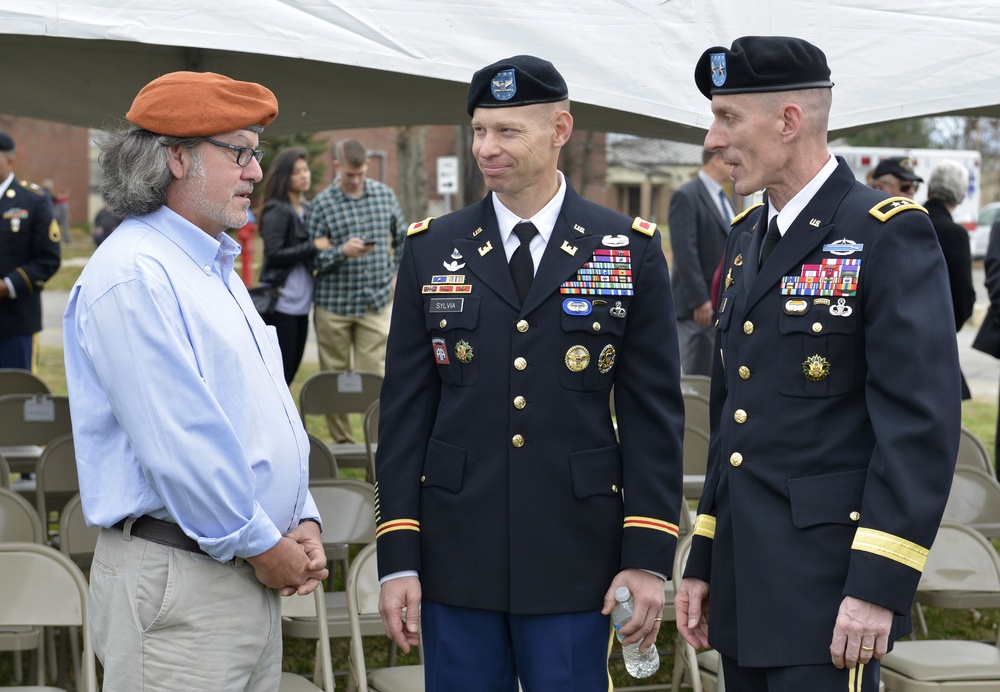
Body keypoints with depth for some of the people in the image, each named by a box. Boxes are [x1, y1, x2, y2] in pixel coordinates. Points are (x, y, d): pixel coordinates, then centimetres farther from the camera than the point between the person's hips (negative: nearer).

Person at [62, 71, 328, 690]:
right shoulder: (133, 276, -15)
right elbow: (179, 443, -20)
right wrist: (263, 546, -13)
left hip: (253, 573, 9)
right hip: (175, 584, -9)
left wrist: (303, 523, 8)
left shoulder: (216, 268, 17)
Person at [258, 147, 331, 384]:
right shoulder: (276, 211, -9)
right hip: (281, 304, -8)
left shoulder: (307, 208, 14)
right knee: (279, 375, -6)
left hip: (301, 304, 8)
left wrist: (329, 246, 0)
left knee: (290, 373, 11)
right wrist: (313, 246, -14)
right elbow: (274, 254, -17)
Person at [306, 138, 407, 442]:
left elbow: (401, 238, 19)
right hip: (334, 305, -1)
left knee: (376, 375, -4)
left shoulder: (384, 194, 7)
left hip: (376, 302, 1)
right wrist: (343, 251, -21)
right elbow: (312, 257, -6)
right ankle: (342, 441, 16)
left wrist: (398, 273, 9)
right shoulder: (322, 203, -3)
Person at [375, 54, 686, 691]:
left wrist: (649, 557, -6)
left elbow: (654, 413, 0)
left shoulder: (632, 251, 1)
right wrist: (398, 558, -1)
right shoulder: (432, 251, 5)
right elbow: (406, 411, 4)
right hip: (455, 557, 2)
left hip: (575, 560, -1)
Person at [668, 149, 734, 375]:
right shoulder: (686, 197, -11)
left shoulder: (722, 198, 17)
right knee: (694, 373, -3)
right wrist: (700, 300, -22)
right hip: (696, 305, -8)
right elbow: (685, 252, -18)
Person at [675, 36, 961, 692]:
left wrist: (880, 587, -21)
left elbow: (922, 422, -16)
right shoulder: (747, 235, 14)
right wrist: (703, 561, 16)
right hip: (743, 589, 7)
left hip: (827, 594, -7)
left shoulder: (890, 234, -11)